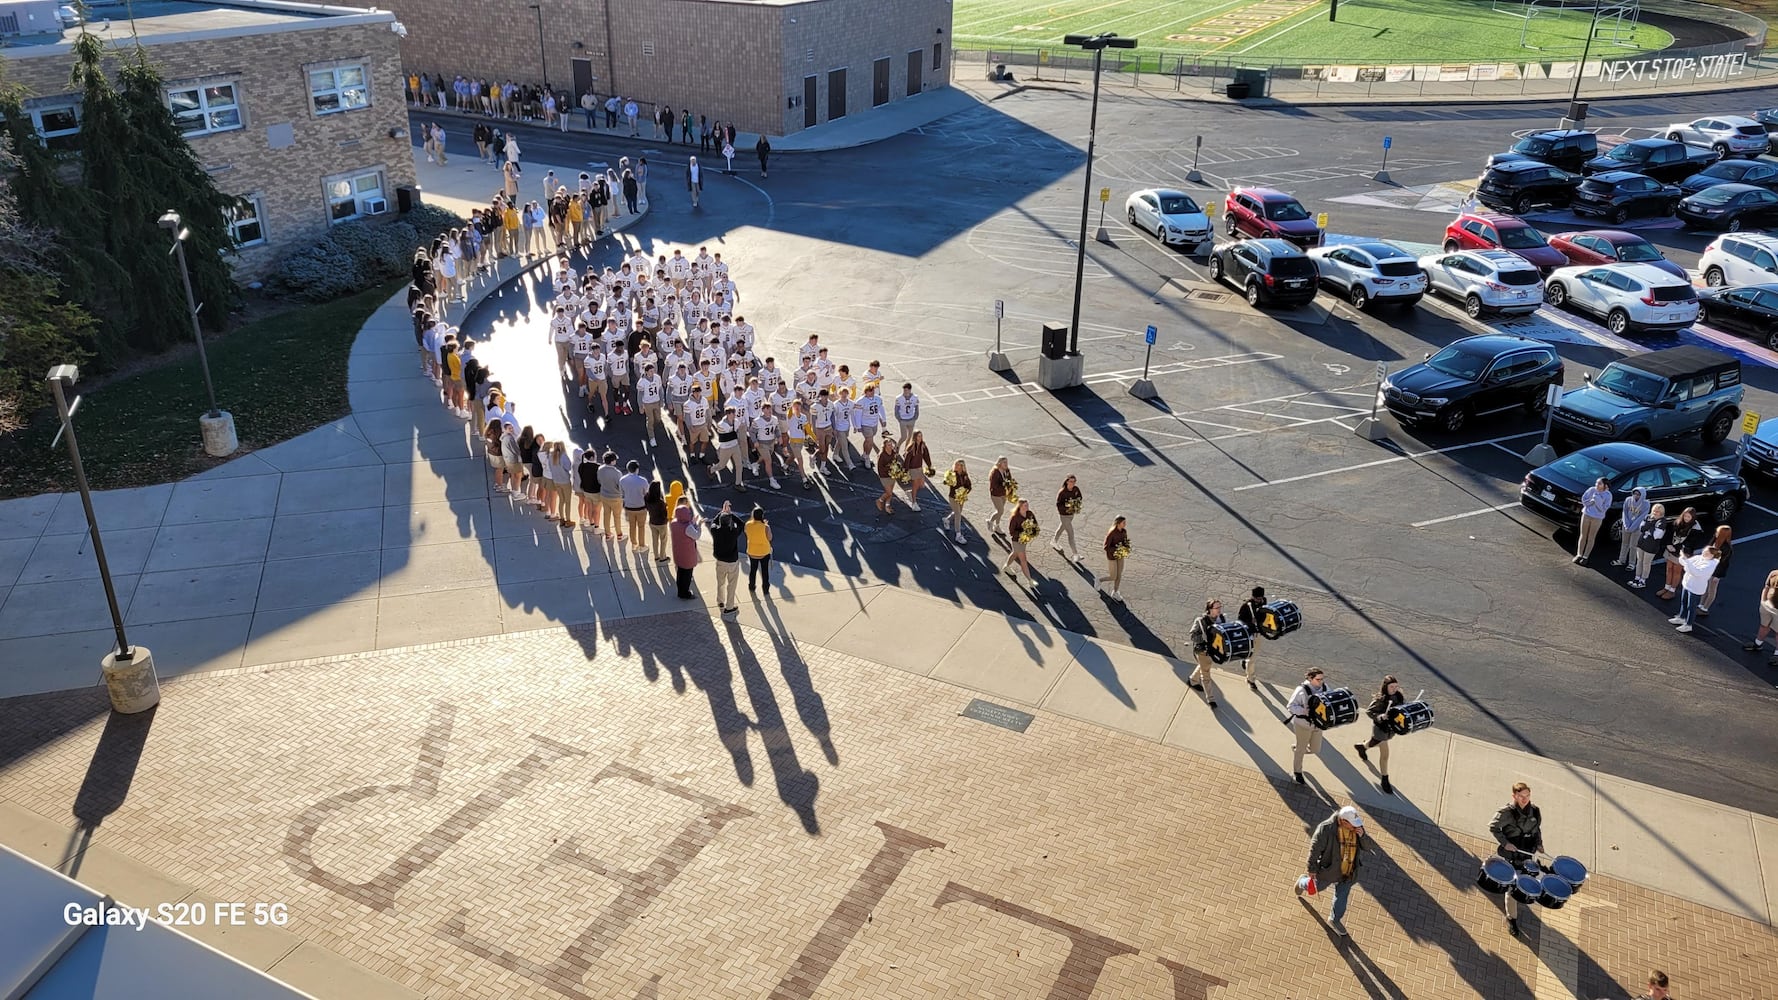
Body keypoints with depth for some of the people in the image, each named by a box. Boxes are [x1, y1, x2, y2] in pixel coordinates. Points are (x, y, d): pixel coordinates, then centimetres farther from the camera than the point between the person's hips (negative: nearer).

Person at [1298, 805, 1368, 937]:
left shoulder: (1357, 827, -14)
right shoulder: (1327, 828, -30)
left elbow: (1367, 847, -6)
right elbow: (1315, 848, -21)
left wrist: (1361, 836, -27)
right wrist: (1311, 868, -14)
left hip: (1347, 872, 4)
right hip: (1328, 869, -4)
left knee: (1342, 897, 19)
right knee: (1316, 887, 21)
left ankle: (1334, 920, 44)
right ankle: (1303, 882, 56)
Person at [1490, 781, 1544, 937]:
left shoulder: (1535, 811, -2)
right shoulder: (1506, 812, -18)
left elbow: (1537, 830, 14)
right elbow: (1493, 827, -11)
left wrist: (1539, 844, 1)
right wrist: (1505, 843, -18)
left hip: (1526, 855, 5)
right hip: (1509, 855, -5)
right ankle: (1511, 918, 10)